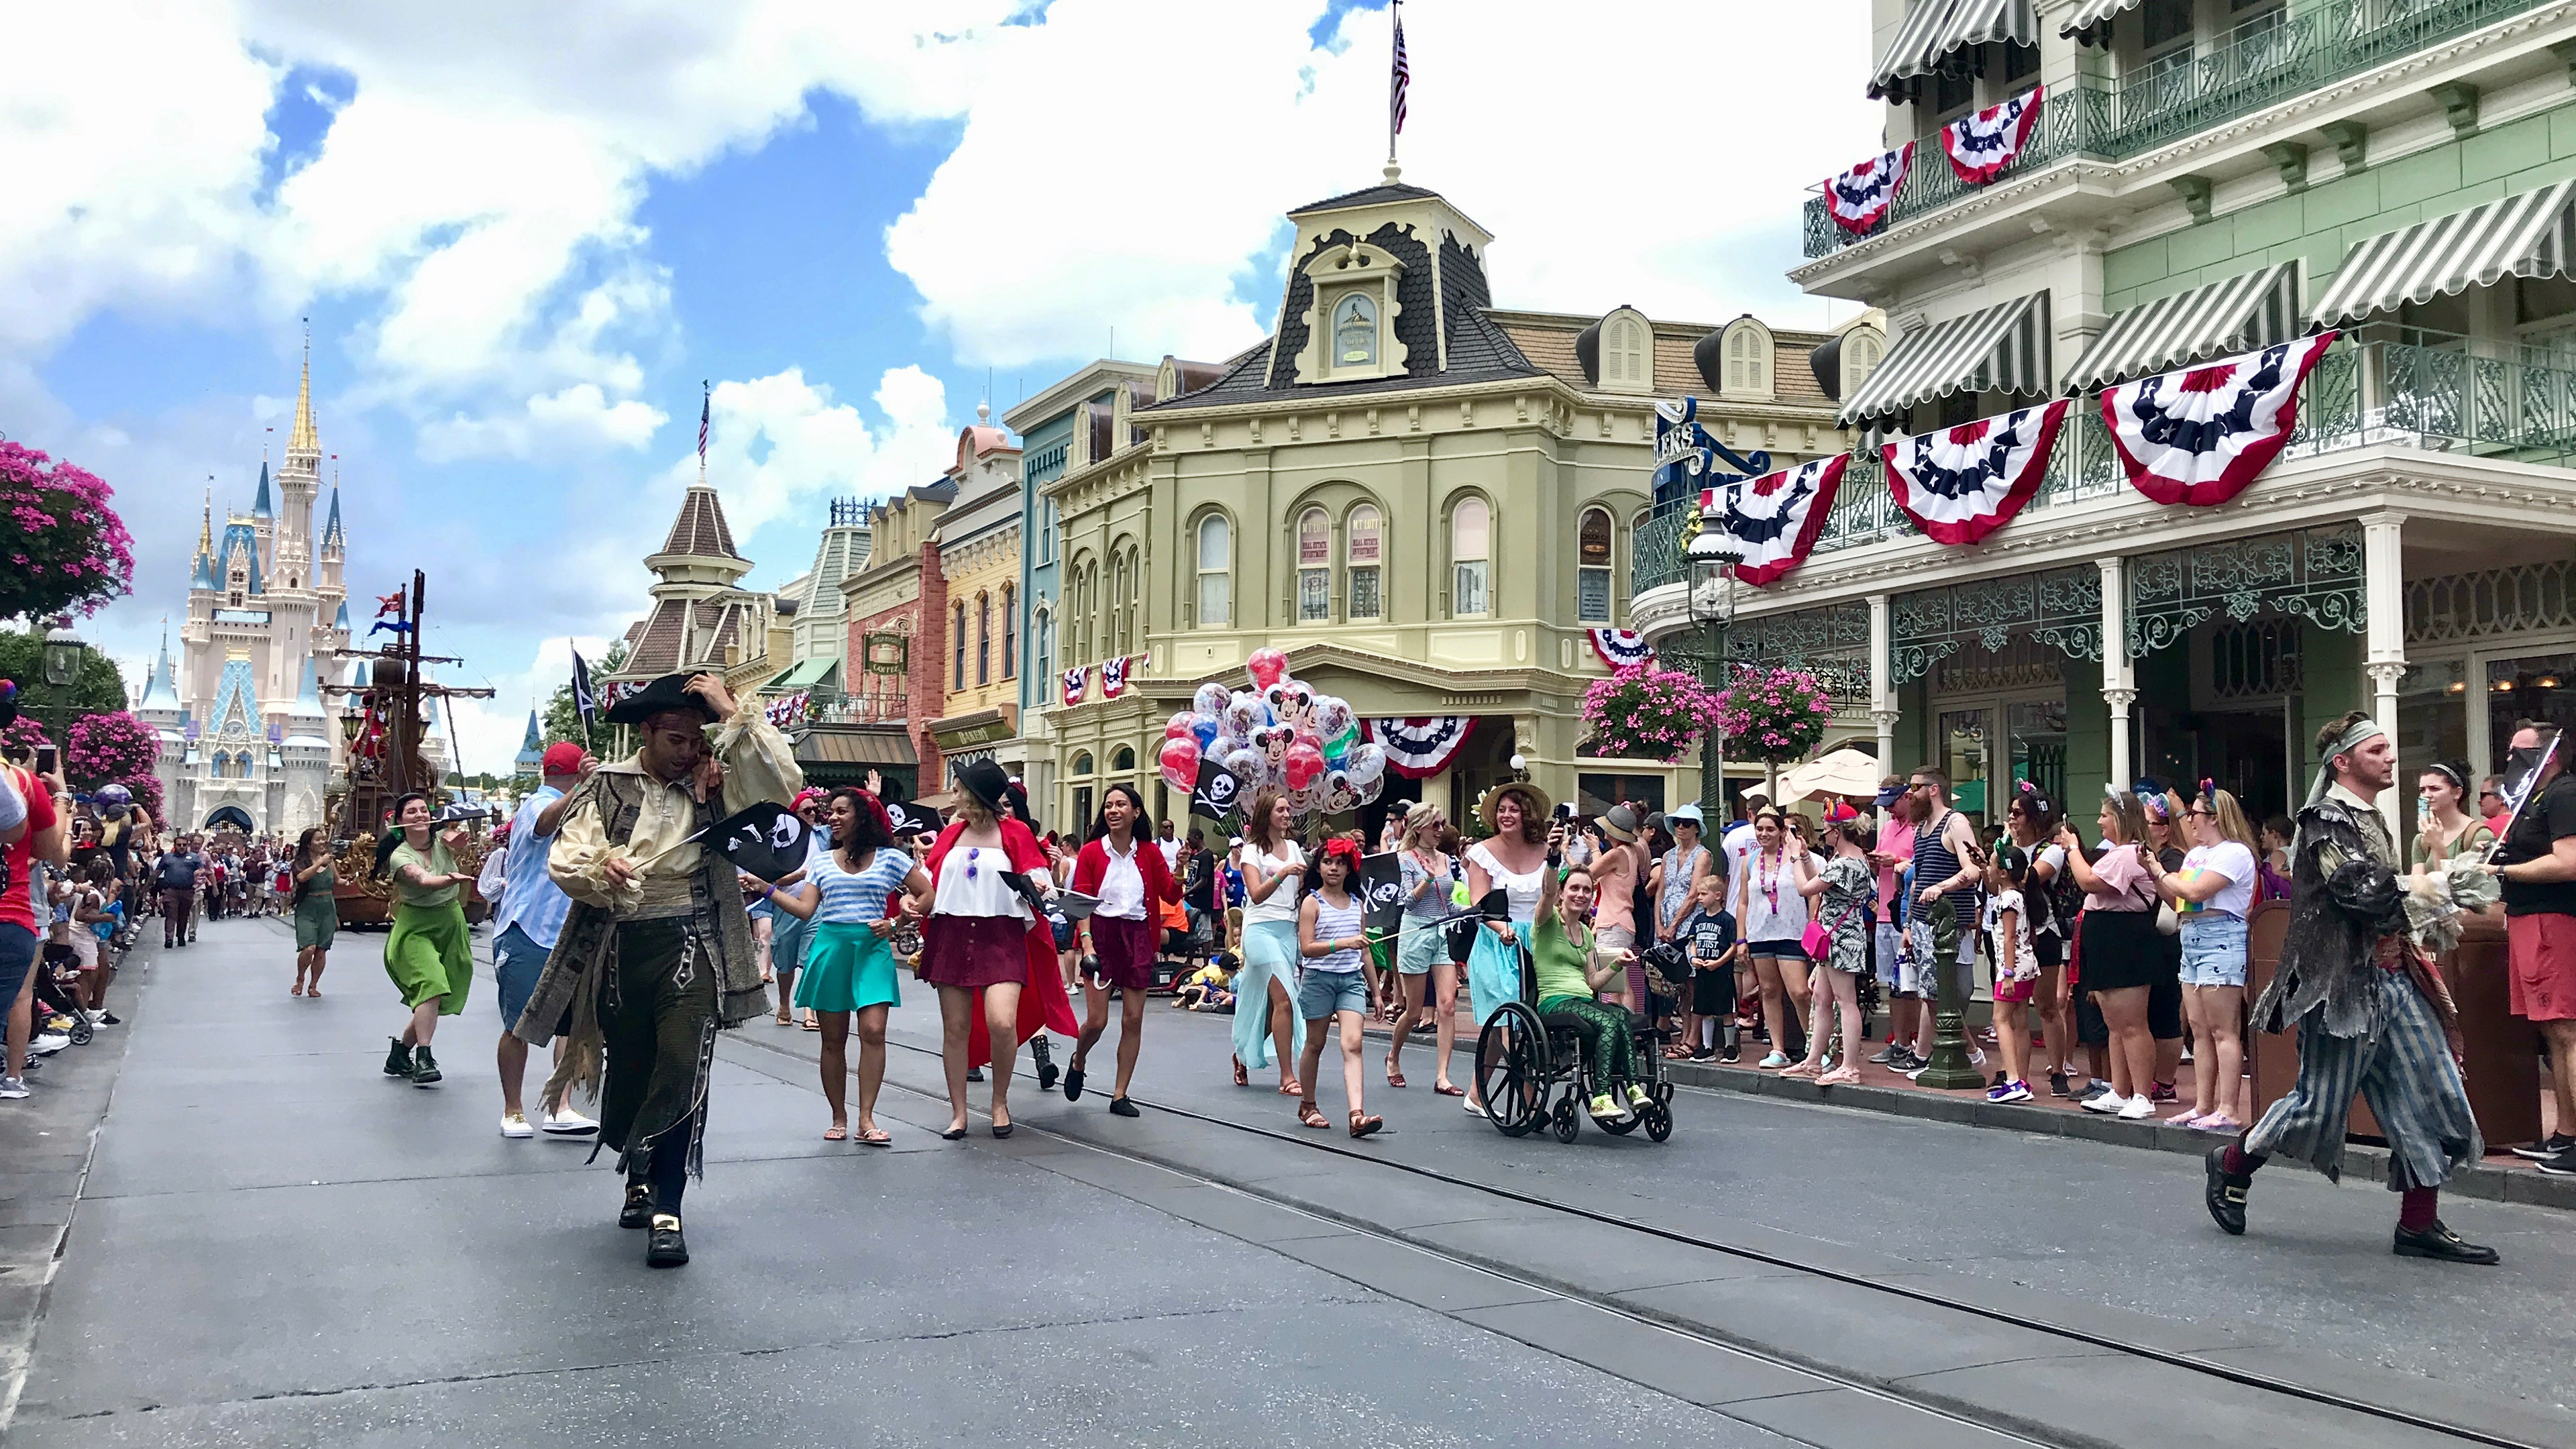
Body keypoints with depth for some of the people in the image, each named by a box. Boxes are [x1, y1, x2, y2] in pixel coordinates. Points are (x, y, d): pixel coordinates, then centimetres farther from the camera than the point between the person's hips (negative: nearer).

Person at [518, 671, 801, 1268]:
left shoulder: (716, 783, 5)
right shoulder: (607, 786, 6)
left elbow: (783, 783, -11)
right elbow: (563, 856, -1)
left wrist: (735, 714, -14)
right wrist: (597, 866, -23)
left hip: (693, 945, -2)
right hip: (621, 947, 2)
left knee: (683, 1070, -14)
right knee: (626, 1076, 13)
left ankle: (666, 1208, -7)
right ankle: (640, 1180, 39)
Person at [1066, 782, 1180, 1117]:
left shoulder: (1149, 853, 5)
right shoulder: (1091, 852, 0)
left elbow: (1171, 894, 2)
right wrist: (1086, 941, -16)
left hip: (1138, 937, 2)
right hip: (1102, 935, -2)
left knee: (1133, 1020, 2)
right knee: (1096, 1020, -6)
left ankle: (1120, 1096, 12)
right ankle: (1078, 1061, 28)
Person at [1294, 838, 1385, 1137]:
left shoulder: (1357, 904, 11)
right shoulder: (1312, 903, -3)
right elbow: (1306, 947, -14)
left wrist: (1375, 990, 19)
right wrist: (1344, 943, -26)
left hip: (1352, 979, 3)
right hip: (1319, 978, -3)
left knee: (1352, 1045, -12)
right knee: (1315, 1044, 10)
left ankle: (1357, 1115, -23)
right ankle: (1307, 1106, 27)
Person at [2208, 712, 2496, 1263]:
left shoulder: (2370, 818, 17)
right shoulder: (2326, 819, -12)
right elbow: (2360, 892, -23)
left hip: (2392, 978, 9)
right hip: (2344, 983, -9)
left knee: (2433, 1092, 2)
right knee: (2319, 1105, -2)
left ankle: (2420, 1224, 8)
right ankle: (2232, 1165, 21)